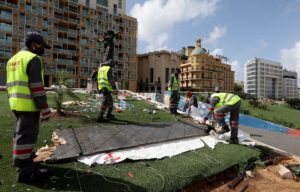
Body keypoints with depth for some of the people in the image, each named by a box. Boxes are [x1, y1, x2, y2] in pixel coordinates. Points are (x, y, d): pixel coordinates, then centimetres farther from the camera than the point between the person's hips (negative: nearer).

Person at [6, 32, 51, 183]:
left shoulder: (13, 59, 18)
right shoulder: (33, 59, -11)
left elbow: (11, 84, 20)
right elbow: (36, 86, -20)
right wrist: (45, 109, -19)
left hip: (16, 103, 9)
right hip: (29, 104, -9)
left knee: (21, 131, 24)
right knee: (26, 134, -5)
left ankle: (20, 155, 43)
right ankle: (25, 170, 2)